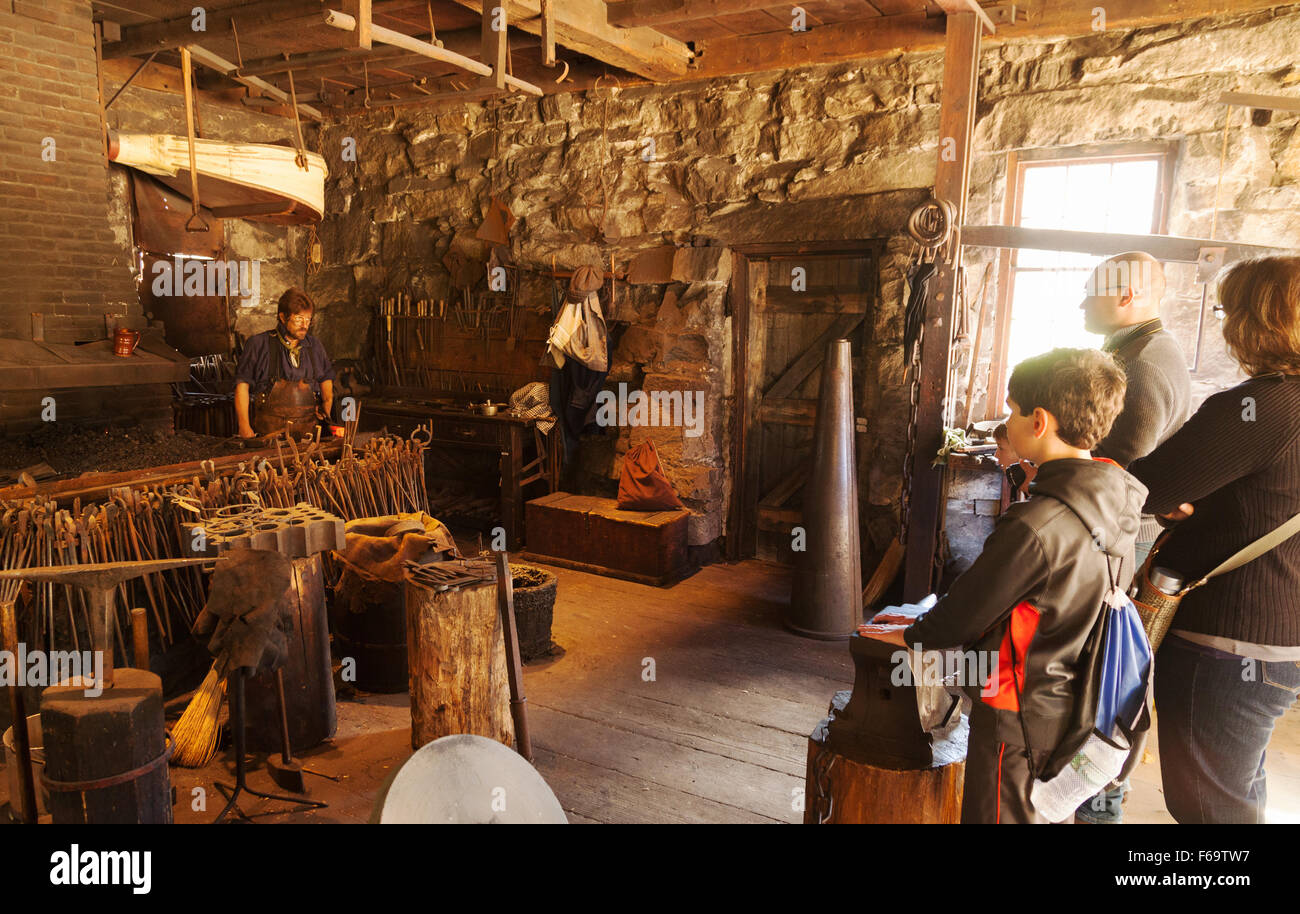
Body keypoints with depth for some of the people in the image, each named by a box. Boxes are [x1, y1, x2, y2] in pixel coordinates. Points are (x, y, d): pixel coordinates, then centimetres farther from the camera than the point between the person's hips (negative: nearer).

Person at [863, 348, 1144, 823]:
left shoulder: (1036, 525, -30)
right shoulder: (1116, 503, -3)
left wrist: (911, 635, 1)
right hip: (1073, 709, 8)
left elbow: (969, 609, -18)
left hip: (1022, 721, -8)